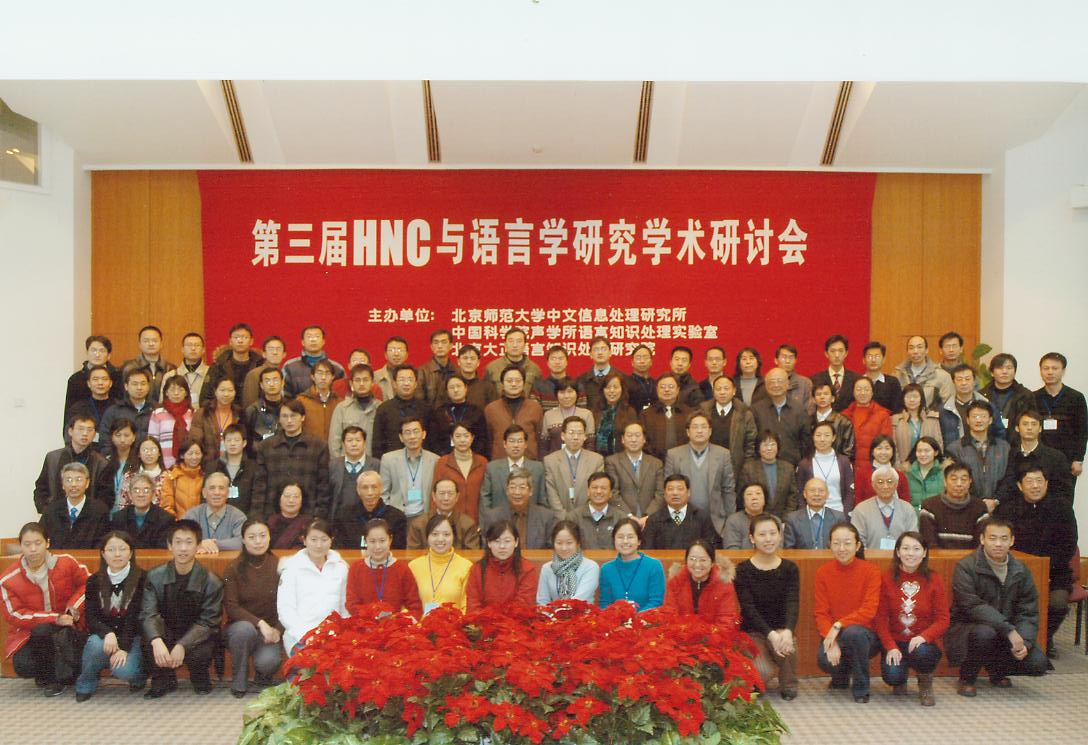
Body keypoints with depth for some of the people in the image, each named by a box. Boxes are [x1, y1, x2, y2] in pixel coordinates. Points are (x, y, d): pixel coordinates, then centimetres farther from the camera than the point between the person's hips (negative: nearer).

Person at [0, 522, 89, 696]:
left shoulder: (66, 563, -9)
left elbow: (87, 583, 7)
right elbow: (15, 615, -14)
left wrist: (74, 607, -10)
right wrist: (54, 618, -24)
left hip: (63, 630, 0)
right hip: (27, 632, 0)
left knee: (42, 631, -32)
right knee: (23, 666, -26)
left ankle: (50, 678, -7)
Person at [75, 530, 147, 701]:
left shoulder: (141, 579, -7)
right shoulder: (94, 581, 2)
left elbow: (135, 617, -12)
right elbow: (90, 617, -4)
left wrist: (124, 647, -23)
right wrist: (107, 633, -25)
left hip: (131, 636, -2)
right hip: (103, 634, 2)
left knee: (123, 670, -30)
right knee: (96, 645, -34)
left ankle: (139, 674, 7)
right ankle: (85, 685, -6)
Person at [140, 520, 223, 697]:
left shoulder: (212, 582, -13)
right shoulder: (155, 576, -7)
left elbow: (207, 622, -16)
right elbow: (148, 614, -17)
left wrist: (182, 646, -32)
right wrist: (157, 642, -38)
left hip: (196, 636, -1)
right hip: (167, 634, 2)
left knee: (200, 652, -34)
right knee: (148, 637, -30)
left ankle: (199, 677, 6)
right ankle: (164, 680, -3)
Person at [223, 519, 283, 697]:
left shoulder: (279, 566, -2)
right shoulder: (234, 569, -4)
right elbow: (230, 607, -10)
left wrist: (277, 630, -18)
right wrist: (259, 623, -22)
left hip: (269, 631, 0)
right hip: (239, 627, 0)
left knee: (269, 662, -30)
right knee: (245, 629, -36)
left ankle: (264, 677, 11)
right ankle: (239, 683, -11)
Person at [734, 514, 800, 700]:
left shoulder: (790, 569, 1)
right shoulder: (742, 570, -6)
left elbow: (793, 603, -13)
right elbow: (748, 608, -15)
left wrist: (787, 631, -34)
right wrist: (771, 634, -31)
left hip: (781, 629, 2)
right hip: (753, 631, -1)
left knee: (787, 644, -35)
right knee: (763, 671, -28)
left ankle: (789, 685, -3)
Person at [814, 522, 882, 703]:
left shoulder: (871, 571, -8)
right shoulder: (823, 573, -1)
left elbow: (869, 612, -16)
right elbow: (821, 613, -4)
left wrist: (838, 625, -25)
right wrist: (831, 640, -21)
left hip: (866, 635, -2)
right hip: (833, 635, 2)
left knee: (853, 632, -37)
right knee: (824, 659, -30)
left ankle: (861, 688, -10)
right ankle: (841, 677, 12)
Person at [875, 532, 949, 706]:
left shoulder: (933, 580, -1)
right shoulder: (887, 579, -2)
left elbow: (943, 620, -4)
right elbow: (881, 618, -3)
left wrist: (924, 636, -23)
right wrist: (891, 647, -17)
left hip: (923, 643, 0)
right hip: (895, 642, 0)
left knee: (921, 653, -35)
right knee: (892, 676, -27)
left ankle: (925, 683, 2)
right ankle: (900, 680, 15)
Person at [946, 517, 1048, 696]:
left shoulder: (1020, 570, 3)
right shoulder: (966, 566, -14)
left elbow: (1028, 612, 0)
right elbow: (973, 606, -23)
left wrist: (1024, 642, -18)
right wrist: (1009, 630, -29)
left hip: (1007, 635, 5)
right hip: (967, 627, -5)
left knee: (1037, 663, -16)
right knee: (984, 632, -38)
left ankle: (997, 671, 17)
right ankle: (966, 679, -10)